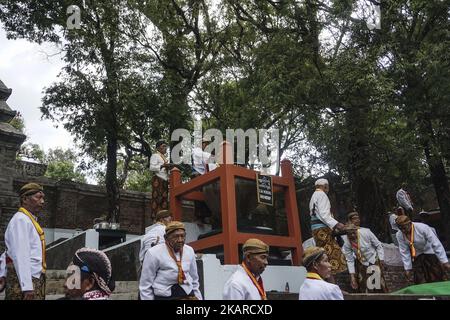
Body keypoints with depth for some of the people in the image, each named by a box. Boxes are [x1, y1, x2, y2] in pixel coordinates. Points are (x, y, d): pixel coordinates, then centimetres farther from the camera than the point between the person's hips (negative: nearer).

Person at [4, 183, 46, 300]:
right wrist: (27, 287, -23)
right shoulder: (21, 219, -11)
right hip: (24, 281, -8)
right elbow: (20, 257, -19)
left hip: (35, 279, 8)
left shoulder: (30, 220, 16)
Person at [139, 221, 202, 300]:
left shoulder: (190, 251, 7)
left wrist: (198, 297, 18)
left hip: (188, 296, 4)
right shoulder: (154, 253, -8)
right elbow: (145, 286, -2)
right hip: (163, 296, -4)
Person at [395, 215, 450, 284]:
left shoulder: (423, 228, -31)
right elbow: (404, 252, -14)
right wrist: (408, 269, -14)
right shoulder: (399, 235, -20)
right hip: (416, 256, 3)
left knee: (438, 278, -5)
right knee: (419, 282, 1)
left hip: (430, 252, -2)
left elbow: (437, 244, -27)